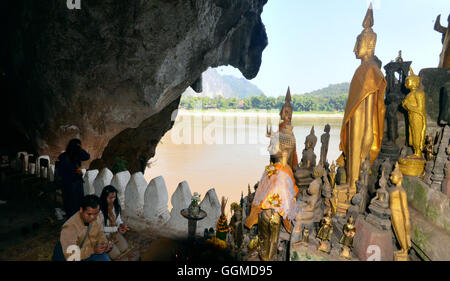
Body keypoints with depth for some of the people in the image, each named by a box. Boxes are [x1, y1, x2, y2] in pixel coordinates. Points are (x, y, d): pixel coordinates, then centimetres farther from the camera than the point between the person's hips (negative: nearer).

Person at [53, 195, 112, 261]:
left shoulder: (97, 217, -13)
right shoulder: (70, 227, -29)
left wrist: (105, 243, -14)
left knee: (105, 258, -18)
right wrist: (92, 250, -36)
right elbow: (70, 256, -29)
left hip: (91, 251, 4)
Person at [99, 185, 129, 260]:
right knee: (115, 254, -14)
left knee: (124, 247, -9)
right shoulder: (100, 209, -25)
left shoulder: (116, 205, -7)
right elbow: (101, 228, -20)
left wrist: (122, 224, -13)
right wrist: (117, 229, -24)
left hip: (115, 232, 6)